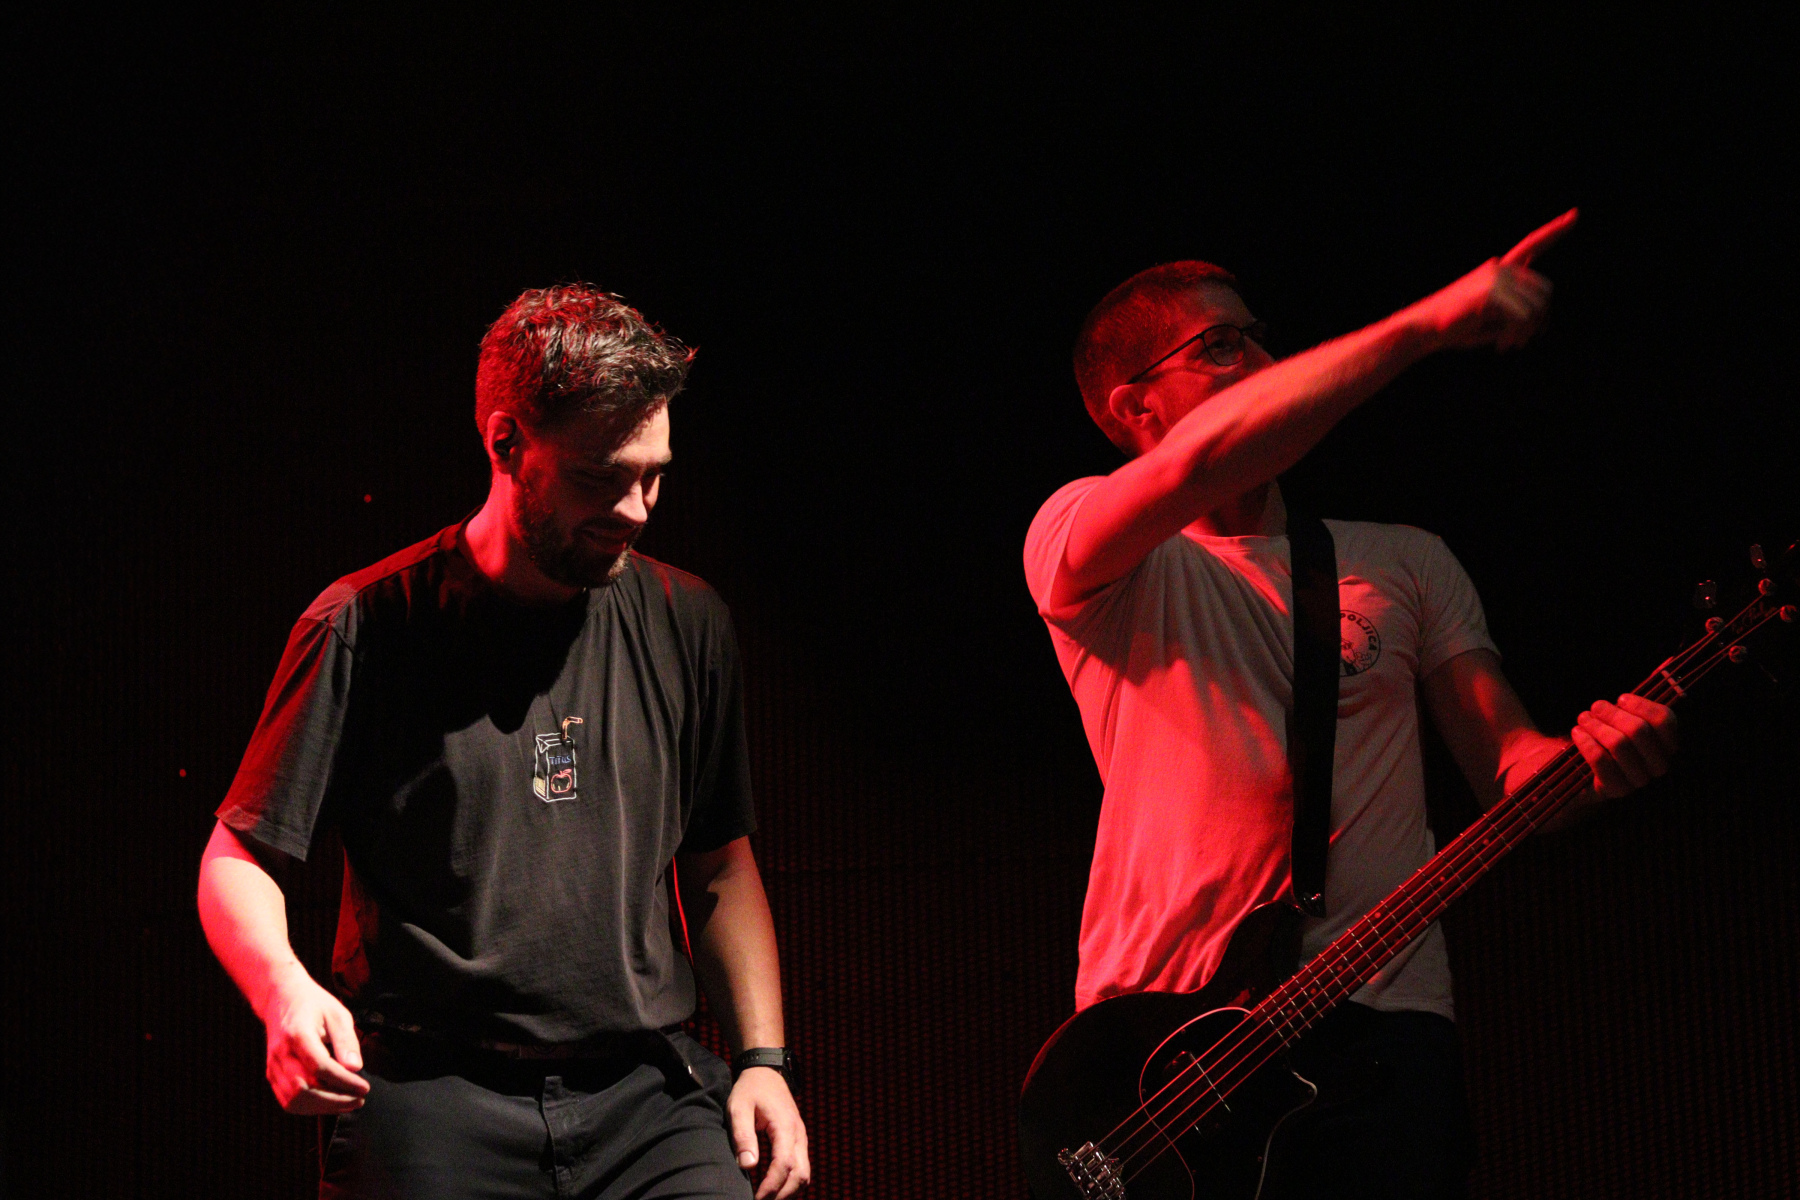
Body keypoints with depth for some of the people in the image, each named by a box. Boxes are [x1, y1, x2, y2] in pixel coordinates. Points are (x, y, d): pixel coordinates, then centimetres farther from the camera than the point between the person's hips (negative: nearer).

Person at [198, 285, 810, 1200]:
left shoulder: (686, 624, 9)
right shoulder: (369, 626, -3)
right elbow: (237, 860, 0)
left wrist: (762, 1057, 8)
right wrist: (282, 990, -20)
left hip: (647, 1096, 3)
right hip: (434, 1110, -3)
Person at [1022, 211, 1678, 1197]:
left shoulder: (1407, 562, 21)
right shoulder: (1079, 546, 6)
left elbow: (1506, 760, 13)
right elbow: (1201, 458, -15)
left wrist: (1588, 759, -11)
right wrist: (1426, 324, -16)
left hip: (1378, 1030, 3)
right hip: (1153, 1039, -3)